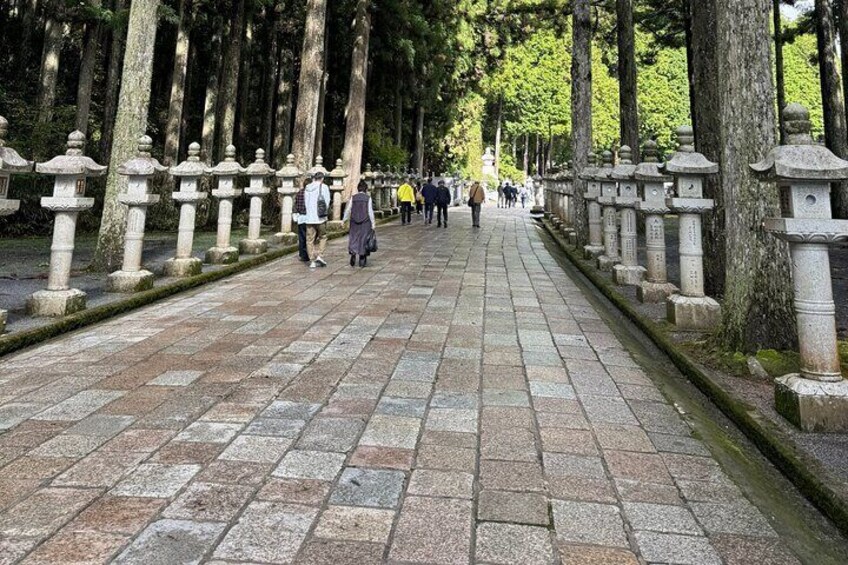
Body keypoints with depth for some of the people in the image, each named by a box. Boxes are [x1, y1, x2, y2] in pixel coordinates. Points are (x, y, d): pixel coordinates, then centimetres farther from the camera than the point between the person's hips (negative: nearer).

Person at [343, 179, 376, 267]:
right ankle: (362, 260, 11)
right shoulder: (368, 198, -5)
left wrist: (345, 220, 13)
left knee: (353, 238, 11)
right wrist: (373, 223, -1)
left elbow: (348, 210, 2)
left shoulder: (353, 198, 1)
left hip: (354, 222, 1)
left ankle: (353, 253, -14)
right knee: (364, 239, 7)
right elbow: (370, 211, -7)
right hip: (365, 222, -1)